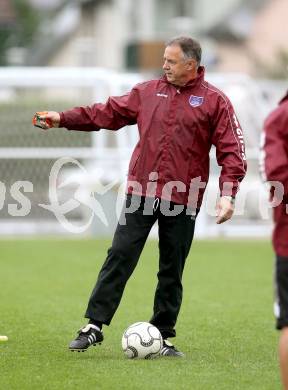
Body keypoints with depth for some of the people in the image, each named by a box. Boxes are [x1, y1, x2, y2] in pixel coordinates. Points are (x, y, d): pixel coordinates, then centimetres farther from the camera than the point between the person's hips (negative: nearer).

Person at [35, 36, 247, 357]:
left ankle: (162, 336, 15)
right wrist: (63, 119, 11)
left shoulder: (214, 101, -1)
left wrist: (227, 194, -15)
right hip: (141, 193, 2)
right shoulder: (148, 92, 9)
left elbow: (232, 150, -4)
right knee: (119, 257, -4)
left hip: (182, 199, -2)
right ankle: (94, 325, -3)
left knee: (172, 271, 6)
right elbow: (108, 113, 16)